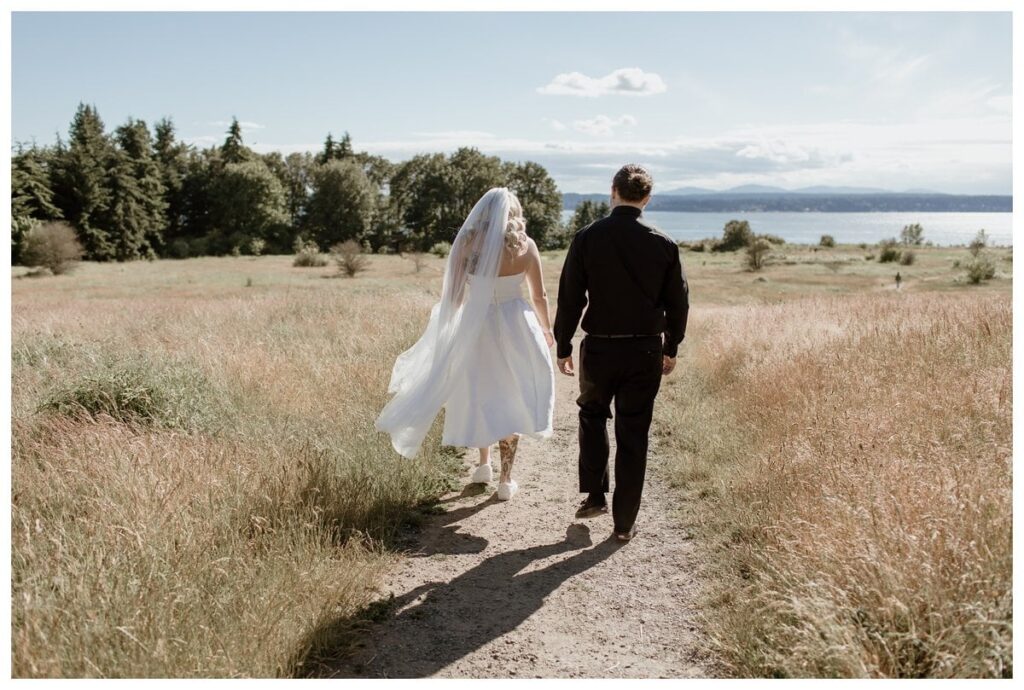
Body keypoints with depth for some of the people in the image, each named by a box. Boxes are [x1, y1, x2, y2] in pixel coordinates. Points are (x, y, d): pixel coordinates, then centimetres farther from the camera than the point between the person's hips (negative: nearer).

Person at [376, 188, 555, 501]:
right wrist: (546, 329, 17)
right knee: (509, 399, 12)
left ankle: (484, 464, 32)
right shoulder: (526, 246, -7)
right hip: (515, 326, 0)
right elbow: (539, 296, 0)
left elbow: (454, 295, -6)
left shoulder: (467, 242, -8)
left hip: (475, 327, 1)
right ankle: (505, 480, 15)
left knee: (478, 395, 22)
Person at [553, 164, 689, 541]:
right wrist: (671, 348, 16)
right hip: (646, 351, 1)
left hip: (599, 348, 0)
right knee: (633, 435, 8)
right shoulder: (664, 244, -3)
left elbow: (570, 298, -5)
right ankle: (624, 522, 16)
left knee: (592, 416, 25)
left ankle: (594, 496, 23)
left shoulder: (587, 238, -7)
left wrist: (563, 347, 5)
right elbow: (678, 302, 3)